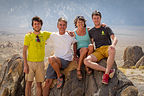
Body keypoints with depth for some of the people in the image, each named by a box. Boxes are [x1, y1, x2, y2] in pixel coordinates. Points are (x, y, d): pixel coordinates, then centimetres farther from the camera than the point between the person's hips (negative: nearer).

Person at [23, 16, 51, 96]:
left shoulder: (45, 34, 5)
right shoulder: (28, 36, -3)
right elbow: (24, 51, -3)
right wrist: (25, 65, -10)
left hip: (40, 63, 2)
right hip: (30, 62, -2)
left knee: (39, 84, 5)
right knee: (28, 83, -2)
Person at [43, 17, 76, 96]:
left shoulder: (70, 36, 1)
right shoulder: (53, 36, 7)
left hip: (66, 61, -4)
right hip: (54, 62, 4)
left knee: (51, 59, -34)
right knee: (47, 83, -6)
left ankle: (60, 76, -12)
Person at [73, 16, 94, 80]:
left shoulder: (88, 30, 4)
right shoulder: (74, 33, 4)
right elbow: (75, 45, 9)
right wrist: (75, 55, -1)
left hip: (89, 51, 1)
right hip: (79, 51, -1)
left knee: (91, 46, -35)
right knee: (85, 49, -37)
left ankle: (87, 66, -29)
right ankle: (78, 69, -31)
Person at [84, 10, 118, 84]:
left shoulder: (106, 28, 10)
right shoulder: (91, 31, 19)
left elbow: (114, 38, -4)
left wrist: (113, 45, -28)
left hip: (107, 48, -3)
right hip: (98, 51, 3)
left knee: (112, 50, -42)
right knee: (86, 61, -28)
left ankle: (106, 74, -39)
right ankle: (109, 70, -31)